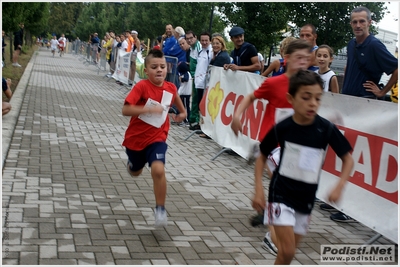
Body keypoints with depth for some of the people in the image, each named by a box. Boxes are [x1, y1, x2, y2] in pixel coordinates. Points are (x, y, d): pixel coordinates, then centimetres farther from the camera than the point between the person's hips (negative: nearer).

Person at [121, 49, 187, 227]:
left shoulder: (170, 88, -7)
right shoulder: (141, 86, -21)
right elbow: (125, 110, -30)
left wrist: (182, 113, 19)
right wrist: (150, 109, -38)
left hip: (156, 138, 1)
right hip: (135, 138, -1)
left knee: (158, 170, -25)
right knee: (135, 172, 23)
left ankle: (160, 209, -8)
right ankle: (132, 163, 63)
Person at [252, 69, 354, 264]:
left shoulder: (326, 129, -12)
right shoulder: (282, 128, -13)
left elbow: (348, 159, -1)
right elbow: (262, 157, 1)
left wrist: (339, 186, -17)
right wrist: (259, 190, -6)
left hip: (306, 198, 3)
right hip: (281, 193, -2)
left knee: (288, 251, 14)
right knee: (287, 250, -12)